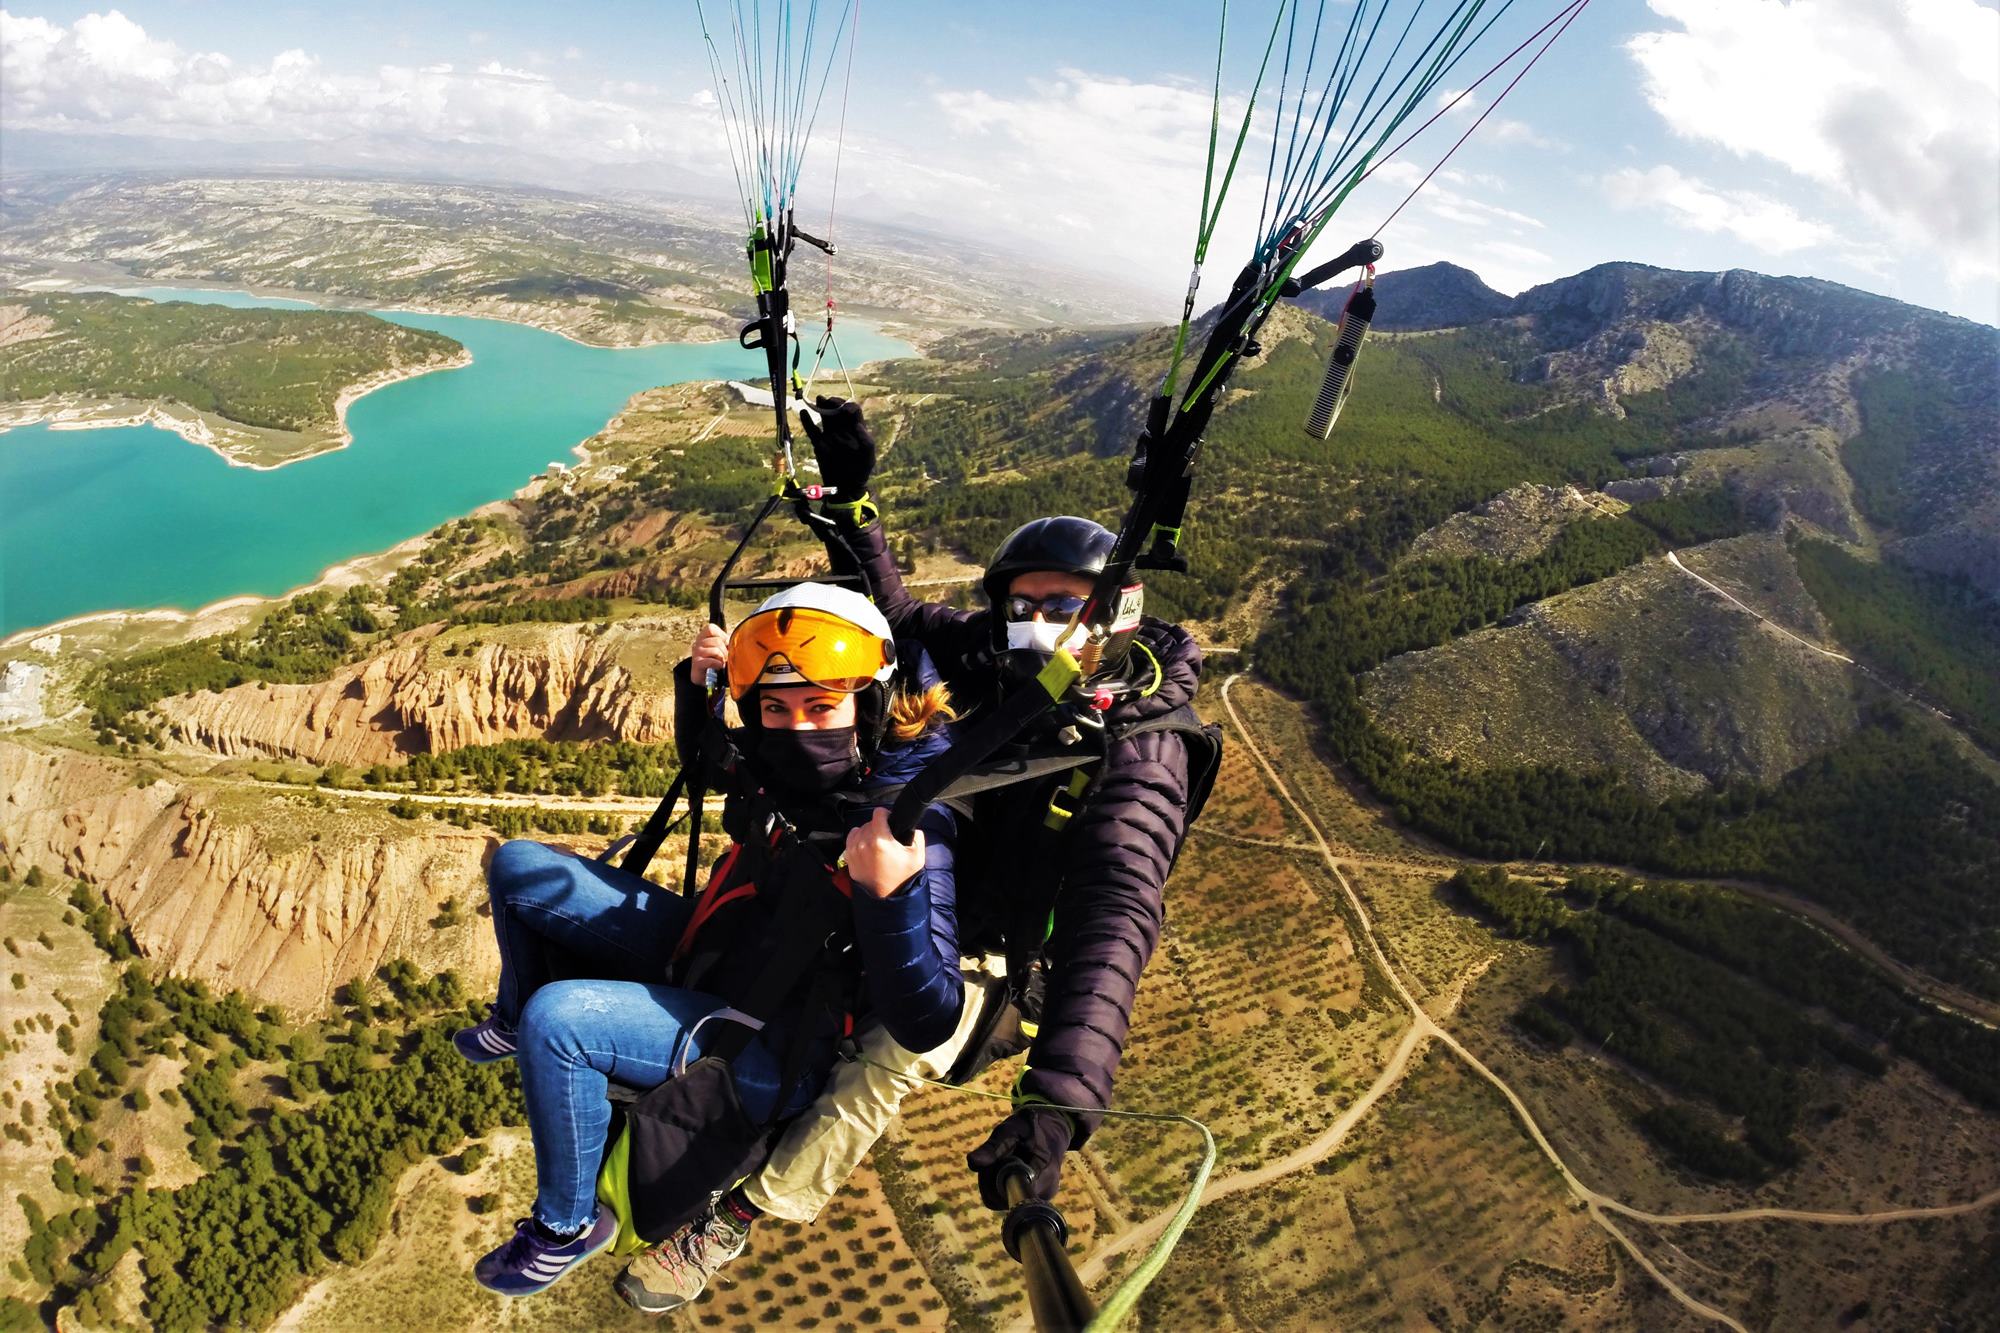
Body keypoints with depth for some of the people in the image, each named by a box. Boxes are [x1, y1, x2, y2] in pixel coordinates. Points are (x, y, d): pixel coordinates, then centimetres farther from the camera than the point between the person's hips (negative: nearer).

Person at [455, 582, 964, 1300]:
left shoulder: (907, 829, -27)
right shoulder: (781, 767, -8)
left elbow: (927, 1023, -31)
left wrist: (890, 896, -47)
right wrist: (697, 687, -2)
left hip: (769, 1049, -7)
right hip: (704, 953, 8)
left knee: (557, 1019, -29)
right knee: (518, 867, 10)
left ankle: (568, 1226, 0)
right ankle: (514, 1021, 39)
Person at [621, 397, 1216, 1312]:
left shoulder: (1137, 752, -27)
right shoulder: (991, 655, -9)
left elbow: (1115, 920, -40)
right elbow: (890, 615, 6)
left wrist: (1059, 1097, -53)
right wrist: (849, 500, -8)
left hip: (986, 954, -7)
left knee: (884, 1063, -28)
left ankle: (729, 1225, -4)